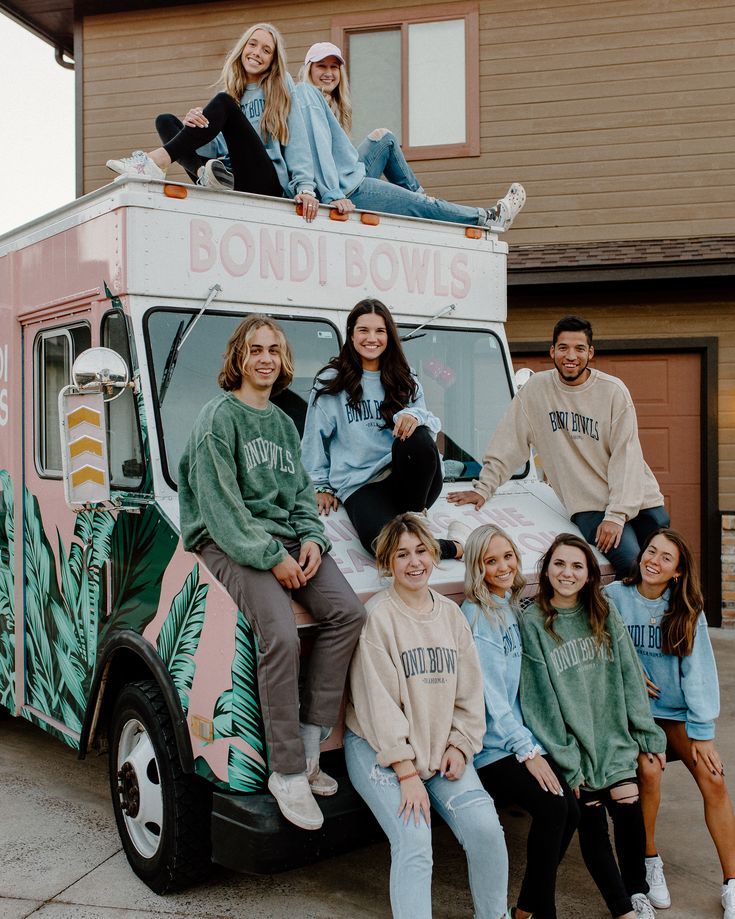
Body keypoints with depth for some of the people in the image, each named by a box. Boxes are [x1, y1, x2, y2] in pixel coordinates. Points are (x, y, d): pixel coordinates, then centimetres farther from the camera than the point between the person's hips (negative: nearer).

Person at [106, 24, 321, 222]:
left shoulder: (282, 87, 11)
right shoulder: (232, 93, 21)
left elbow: (297, 140, 0)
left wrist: (305, 187, -14)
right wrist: (194, 126, -13)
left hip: (267, 184, -4)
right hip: (233, 182, 5)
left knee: (224, 103, -22)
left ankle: (155, 162, -35)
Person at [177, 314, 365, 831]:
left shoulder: (283, 423, 20)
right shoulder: (219, 417, -3)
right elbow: (220, 502, -11)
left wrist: (311, 538, -1)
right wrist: (269, 556, -16)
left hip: (286, 538, 7)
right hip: (229, 541, -7)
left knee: (348, 612, -16)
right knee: (281, 637, -28)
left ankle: (309, 743, -8)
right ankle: (287, 773, -16)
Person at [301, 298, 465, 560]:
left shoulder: (406, 380, 15)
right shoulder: (330, 382, 7)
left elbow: (433, 425, 8)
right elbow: (315, 438, 11)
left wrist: (415, 416, -16)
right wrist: (321, 486, 9)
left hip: (407, 480, 3)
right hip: (359, 485, -3)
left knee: (417, 437, -34)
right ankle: (453, 547, -14)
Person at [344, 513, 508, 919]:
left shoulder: (451, 613, 7)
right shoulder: (378, 615, -12)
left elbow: (469, 690, 10)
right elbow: (378, 701, -15)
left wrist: (460, 746, -3)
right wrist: (406, 772, -16)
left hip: (440, 747, 5)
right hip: (379, 749, -5)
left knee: (486, 829, -11)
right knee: (413, 843, -22)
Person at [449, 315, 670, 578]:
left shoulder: (613, 391, -4)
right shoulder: (536, 389, 0)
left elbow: (625, 456, -8)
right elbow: (509, 443, 6)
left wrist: (617, 515, -15)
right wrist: (483, 488, 2)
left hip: (640, 499, 2)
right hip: (589, 505, -1)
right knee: (629, 562, -23)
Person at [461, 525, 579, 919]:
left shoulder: (514, 606, 12)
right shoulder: (474, 616, -10)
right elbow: (490, 695, -14)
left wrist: (536, 745, 6)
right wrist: (527, 751, -14)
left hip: (525, 736, 7)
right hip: (492, 746, -7)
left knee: (572, 809, -10)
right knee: (552, 807, -23)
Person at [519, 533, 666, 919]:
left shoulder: (605, 613, 5)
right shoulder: (532, 623, -7)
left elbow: (630, 678, 8)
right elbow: (539, 700, -9)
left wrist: (649, 735, 5)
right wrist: (567, 764, -10)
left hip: (614, 740, 3)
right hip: (572, 747, -3)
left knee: (629, 811, -6)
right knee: (591, 821, -4)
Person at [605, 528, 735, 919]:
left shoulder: (687, 609, -1)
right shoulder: (613, 597, -7)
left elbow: (699, 670, -6)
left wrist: (702, 733, -10)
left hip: (676, 711, 2)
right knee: (648, 772, -25)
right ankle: (650, 863, 0)